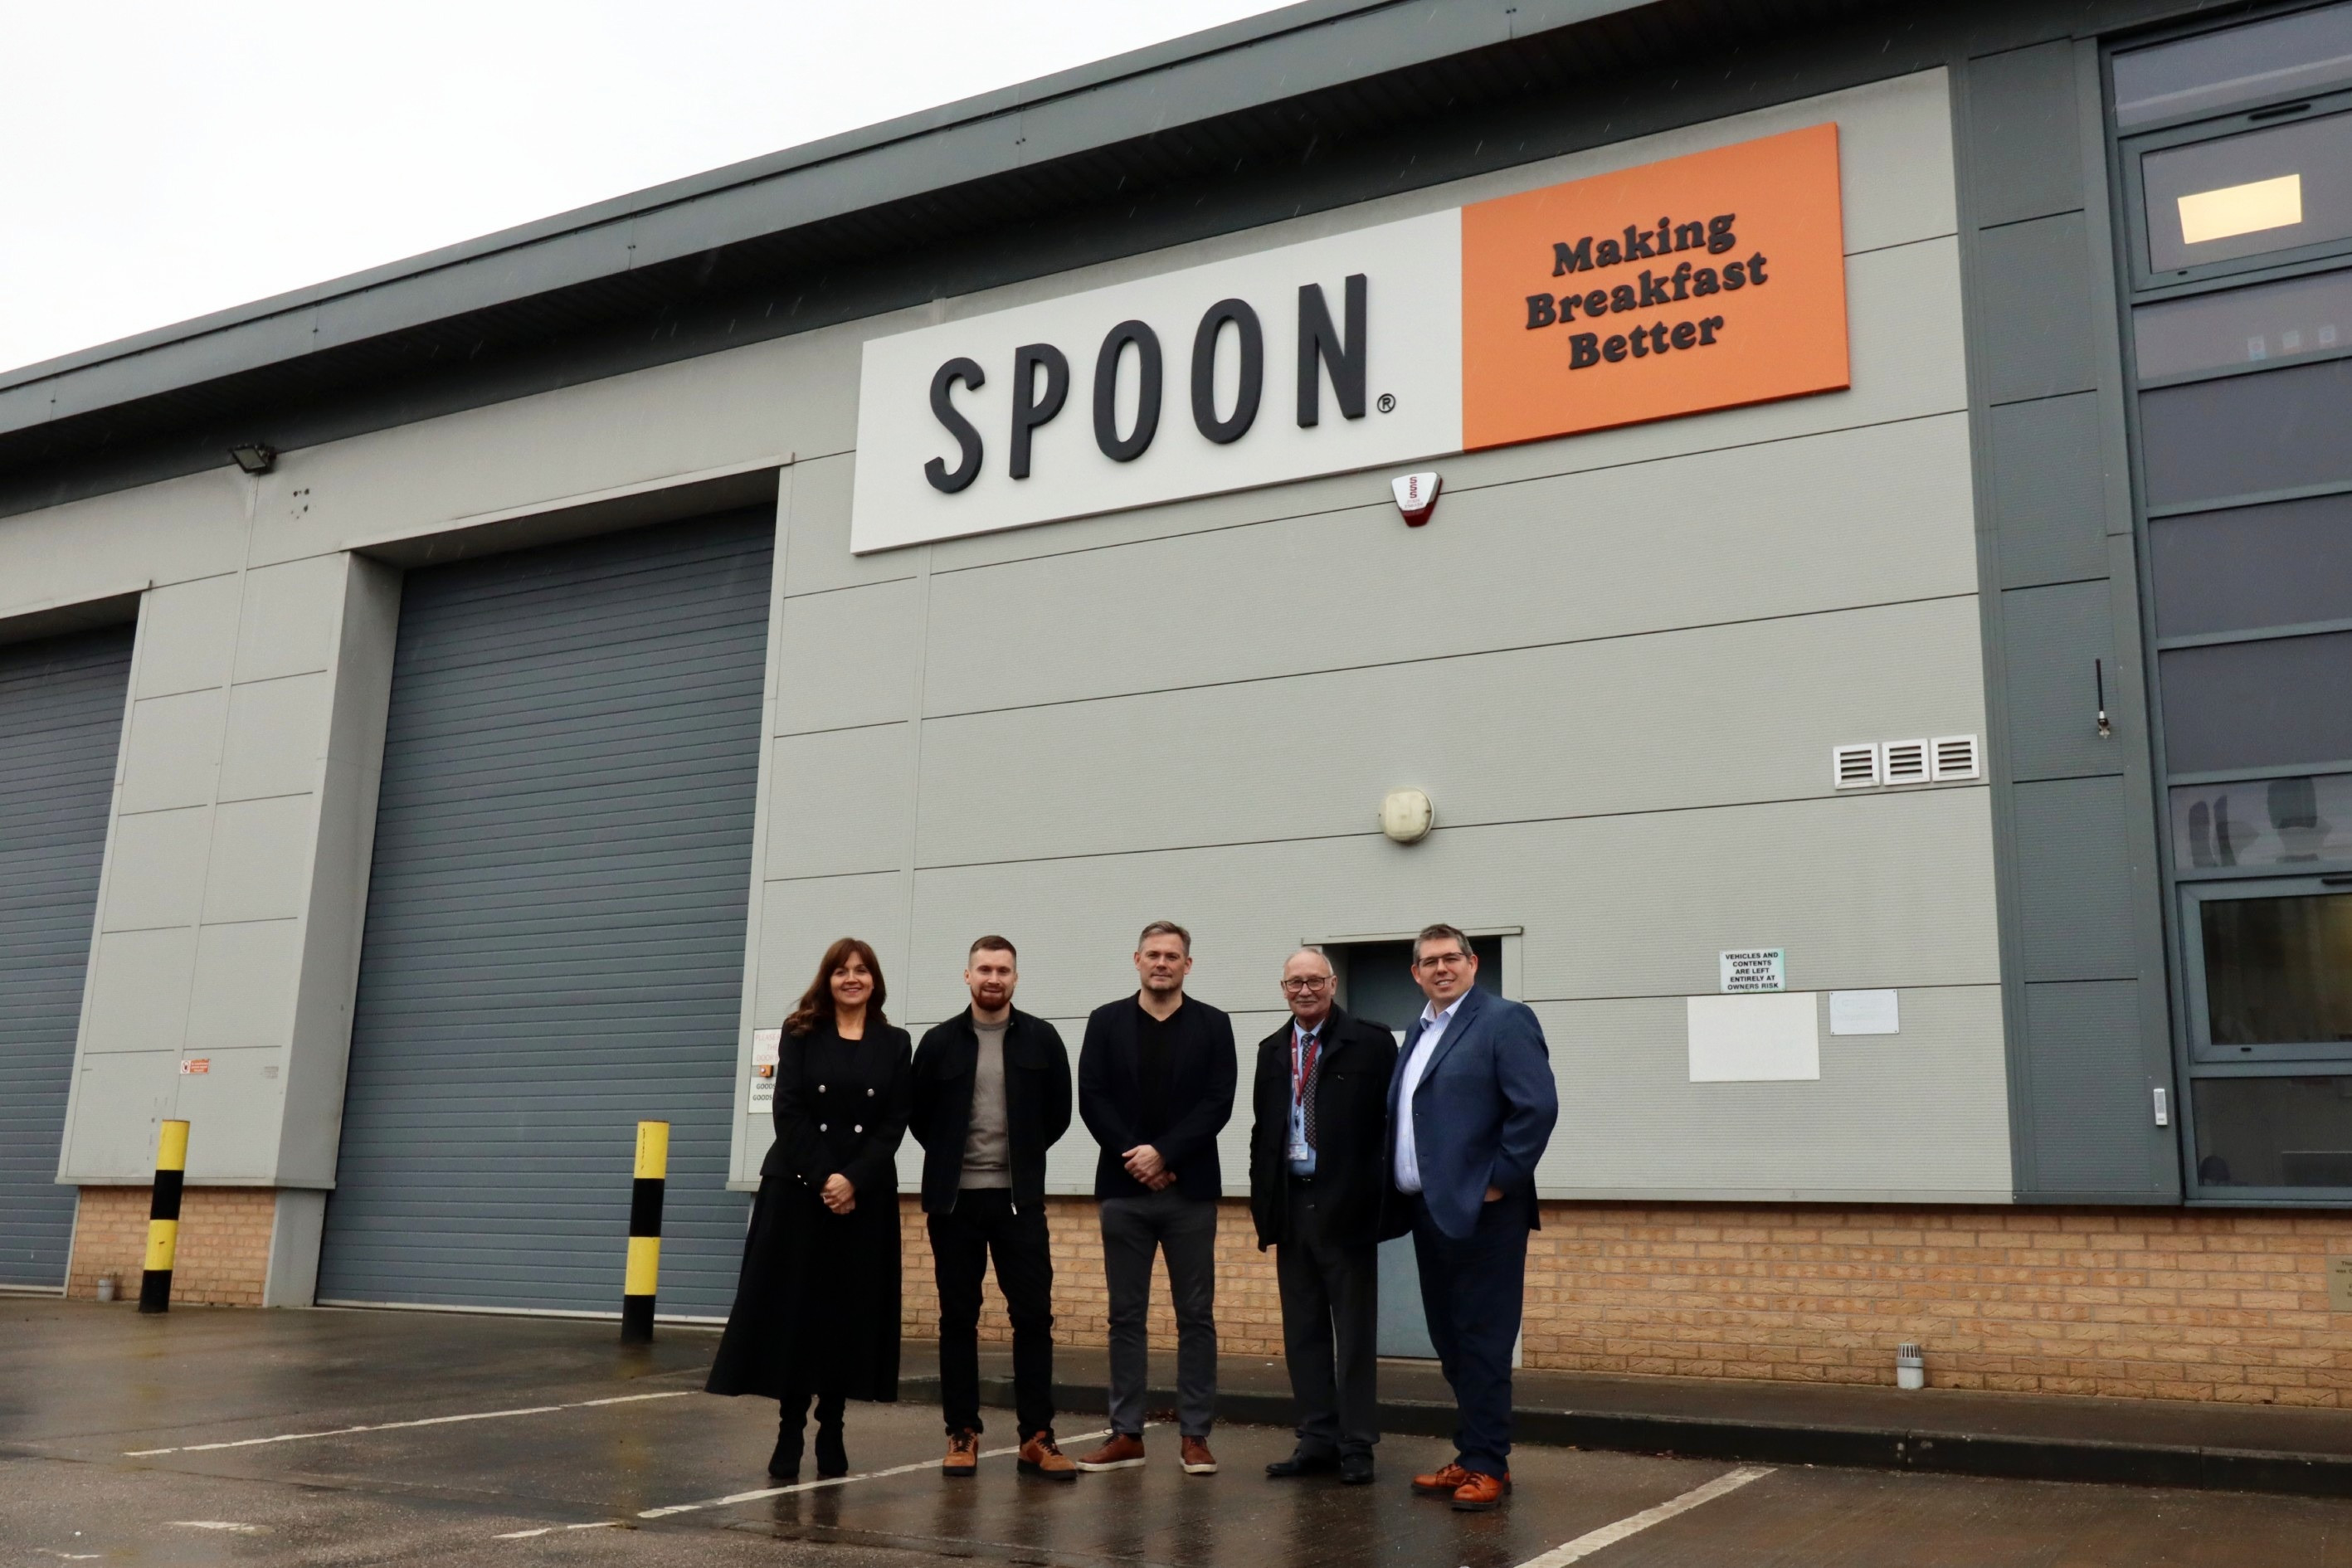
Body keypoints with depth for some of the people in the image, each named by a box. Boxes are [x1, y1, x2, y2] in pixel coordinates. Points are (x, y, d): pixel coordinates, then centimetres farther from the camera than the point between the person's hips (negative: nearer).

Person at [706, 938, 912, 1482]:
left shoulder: (894, 1044, 7)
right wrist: (823, 1177, -13)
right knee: (793, 1308, -1)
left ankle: (831, 1430, 11)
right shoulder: (801, 1034, 5)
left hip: (866, 1193, 1)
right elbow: (788, 1111, -4)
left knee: (850, 1311, 2)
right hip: (797, 1187, -1)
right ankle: (790, 1431, 6)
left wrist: (853, 1180, -13)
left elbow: (894, 1125, 0)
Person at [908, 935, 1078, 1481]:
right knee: (958, 1319, 6)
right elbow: (919, 1115, 9)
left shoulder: (1041, 1039, 2)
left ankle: (1037, 1437, 4)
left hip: (1019, 1200, 0)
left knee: (1034, 1315, -2)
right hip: (954, 1200, 0)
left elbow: (1058, 1112, 7)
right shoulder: (939, 1042, 2)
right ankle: (962, 1434, 14)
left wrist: (1022, 1157, 10)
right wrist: (952, 1159, 11)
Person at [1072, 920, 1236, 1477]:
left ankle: (1194, 1435, 10)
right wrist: (1137, 1159, -11)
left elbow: (1218, 1104, -5)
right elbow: (1092, 1100, -1)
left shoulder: (1212, 1024, 4)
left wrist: (1163, 1153, -14)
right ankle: (1126, 1434, 12)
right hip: (1124, 1189, 1)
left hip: (1190, 1190, -1)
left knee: (1196, 1316, 3)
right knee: (1126, 1315, 5)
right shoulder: (1106, 1022, 6)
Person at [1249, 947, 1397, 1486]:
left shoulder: (1370, 1043, -4)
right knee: (1303, 1331, 9)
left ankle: (1357, 1446, 9)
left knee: (1355, 1332, 3)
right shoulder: (1272, 1050, 12)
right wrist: (1263, 1200, 7)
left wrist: (1380, 1197, -11)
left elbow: (1392, 1121, -6)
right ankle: (1317, 1440, 17)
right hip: (1291, 1205, 5)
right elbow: (1262, 1130, 15)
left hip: (1346, 1206, -5)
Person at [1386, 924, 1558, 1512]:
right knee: (1450, 1342, 13)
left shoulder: (1504, 1021, -8)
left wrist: (1499, 1183, -16)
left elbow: (1538, 1107, -17)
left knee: (1481, 1342, -3)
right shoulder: (1419, 1032, 17)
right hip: (1429, 1210, 8)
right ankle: (1470, 1457, 23)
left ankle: (1488, 1467, 5)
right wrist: (1402, 1191, 10)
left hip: (1479, 1211, -8)